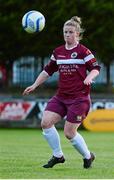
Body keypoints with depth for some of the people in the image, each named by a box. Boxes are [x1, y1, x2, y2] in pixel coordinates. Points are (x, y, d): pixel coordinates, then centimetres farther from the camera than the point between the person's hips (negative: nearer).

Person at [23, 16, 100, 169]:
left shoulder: (83, 51, -5)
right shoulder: (58, 52, 11)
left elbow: (96, 68, -3)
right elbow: (48, 70, 20)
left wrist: (89, 77, -24)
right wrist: (34, 85, 15)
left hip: (79, 98, -6)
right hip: (61, 97, 6)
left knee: (69, 132, -8)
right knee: (45, 122, -12)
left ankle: (88, 156, 17)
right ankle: (58, 156, 4)